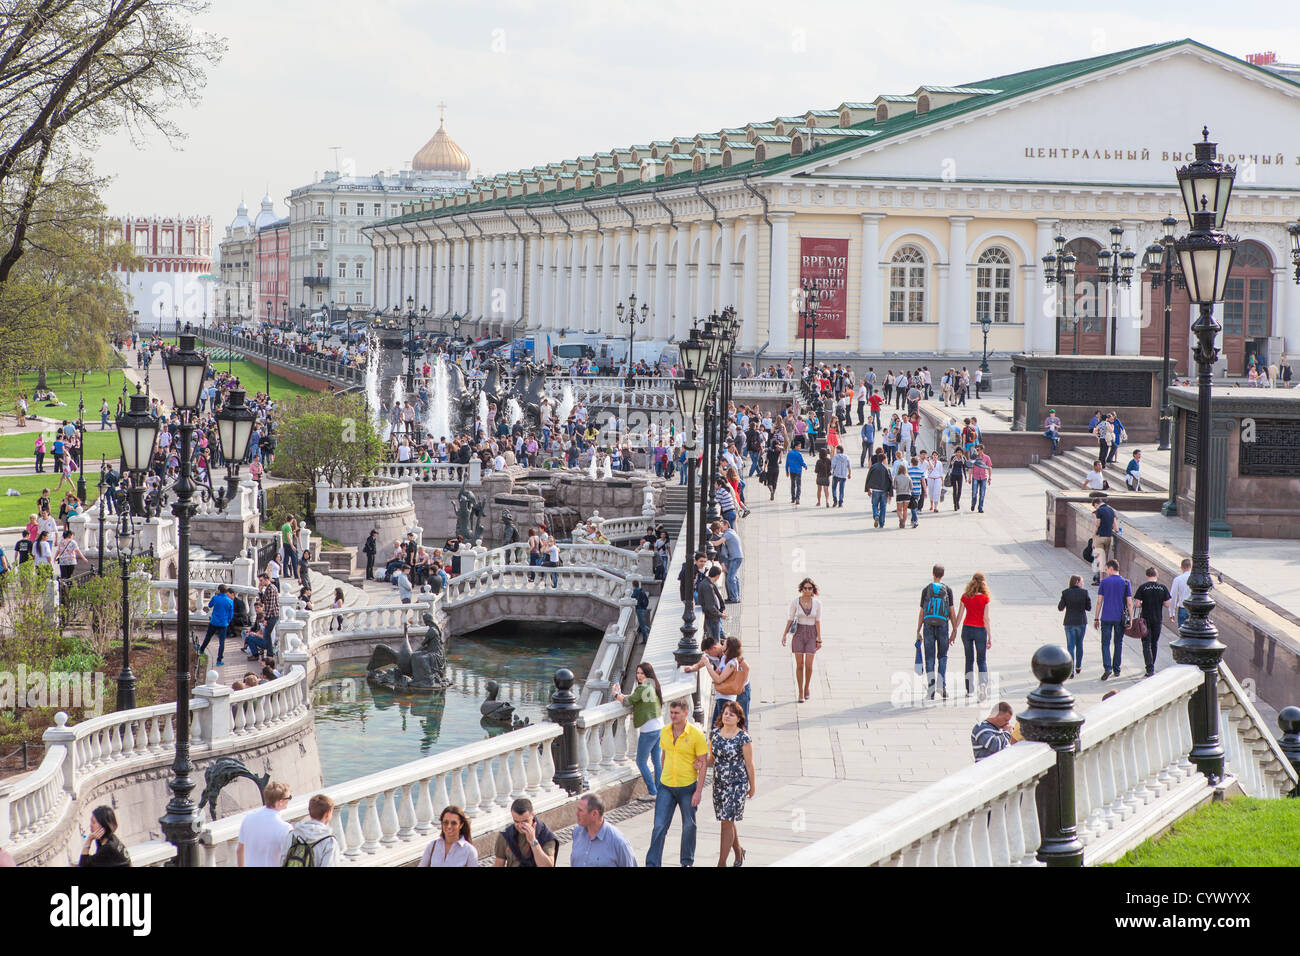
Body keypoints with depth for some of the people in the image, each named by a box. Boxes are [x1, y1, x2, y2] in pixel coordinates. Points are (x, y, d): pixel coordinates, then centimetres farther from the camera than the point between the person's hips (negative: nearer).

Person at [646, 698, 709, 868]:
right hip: (666, 786, 3)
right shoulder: (664, 732, 1)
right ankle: (652, 863, -3)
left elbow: (703, 763, -10)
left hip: (688, 786, -3)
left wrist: (699, 791, -14)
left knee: (689, 825, 12)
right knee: (659, 826, -4)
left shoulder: (696, 734, -12)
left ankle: (687, 861, 29)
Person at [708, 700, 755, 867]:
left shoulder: (743, 738, -13)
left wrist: (752, 787, -1)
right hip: (719, 784, 5)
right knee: (728, 821, 15)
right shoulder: (714, 733, 3)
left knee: (727, 821, -9)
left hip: (737, 784, -5)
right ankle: (738, 852, 38)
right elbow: (712, 759, 11)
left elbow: (749, 764, -7)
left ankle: (722, 862, -5)